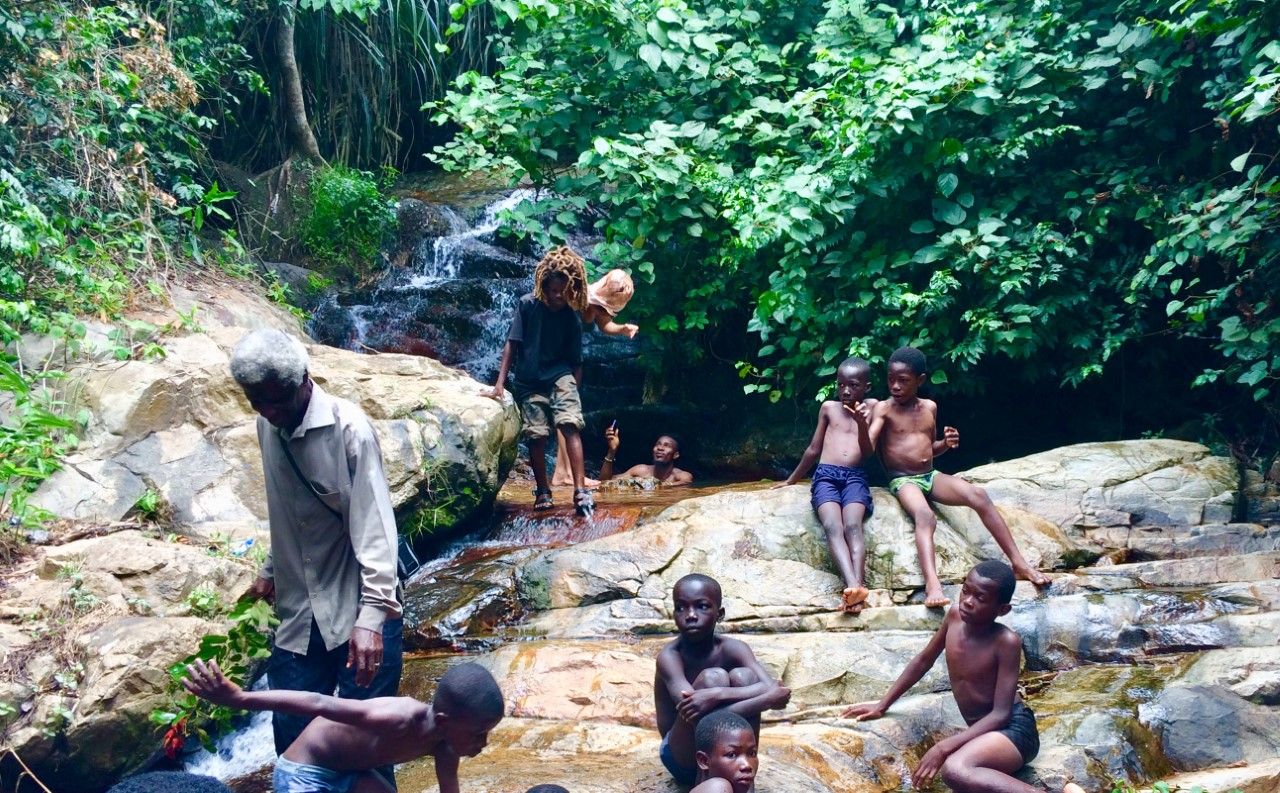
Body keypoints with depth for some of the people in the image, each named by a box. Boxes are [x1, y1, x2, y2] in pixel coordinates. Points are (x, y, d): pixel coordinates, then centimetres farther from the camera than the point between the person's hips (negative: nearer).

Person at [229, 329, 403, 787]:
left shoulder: (347, 427, -16)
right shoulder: (268, 427, 5)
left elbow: (374, 526, -20)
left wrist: (371, 614, -28)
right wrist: (271, 570, 25)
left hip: (357, 612, -6)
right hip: (299, 614, 6)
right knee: (292, 735, 8)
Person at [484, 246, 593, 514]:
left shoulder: (571, 320, -3)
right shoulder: (527, 305, -7)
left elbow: (575, 362, 2)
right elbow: (512, 344, -5)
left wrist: (574, 392, -6)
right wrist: (499, 384, -9)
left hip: (560, 378, 0)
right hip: (529, 382, 0)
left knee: (570, 426, -18)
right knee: (536, 437, -1)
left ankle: (580, 490, -22)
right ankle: (542, 491, 16)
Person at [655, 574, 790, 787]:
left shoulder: (733, 649, -12)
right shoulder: (670, 656, -21)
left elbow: (773, 690, -27)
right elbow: (693, 711, -35)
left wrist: (717, 695, -41)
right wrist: (768, 698, -35)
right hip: (683, 759, -3)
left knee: (743, 676, -22)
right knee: (712, 678, -27)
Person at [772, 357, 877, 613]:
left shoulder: (871, 407, 13)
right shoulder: (828, 407, 18)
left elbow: (867, 452, 5)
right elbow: (814, 449, 27)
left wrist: (862, 424, -13)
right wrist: (791, 480, 34)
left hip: (855, 477, 0)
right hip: (826, 475, 1)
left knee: (852, 526, -30)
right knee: (832, 527, -29)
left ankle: (859, 584, -50)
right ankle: (852, 586, -50)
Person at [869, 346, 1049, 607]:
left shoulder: (930, 407, 11)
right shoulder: (883, 409, -4)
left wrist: (946, 444, 1)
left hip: (931, 475, 5)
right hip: (903, 480, -5)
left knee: (978, 495, -20)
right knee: (925, 516, -36)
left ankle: (1019, 562, -16)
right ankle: (932, 584, -54)